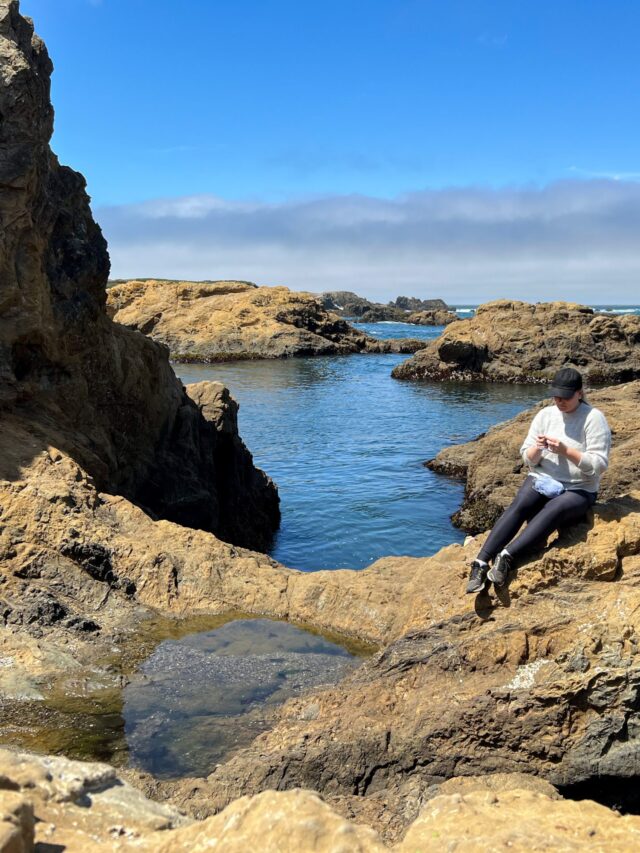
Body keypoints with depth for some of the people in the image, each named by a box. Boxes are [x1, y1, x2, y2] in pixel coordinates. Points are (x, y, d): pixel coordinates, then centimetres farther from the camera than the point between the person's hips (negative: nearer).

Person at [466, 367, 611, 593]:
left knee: (551, 512, -35)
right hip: (542, 481, 3)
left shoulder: (594, 418, -7)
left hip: (578, 490, -3)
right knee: (518, 506, -28)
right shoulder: (545, 415, 6)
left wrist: (565, 451, -24)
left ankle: (507, 557, -47)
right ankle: (481, 562, -40)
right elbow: (528, 459, 9)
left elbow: (599, 465, -13)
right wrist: (537, 448, -15)